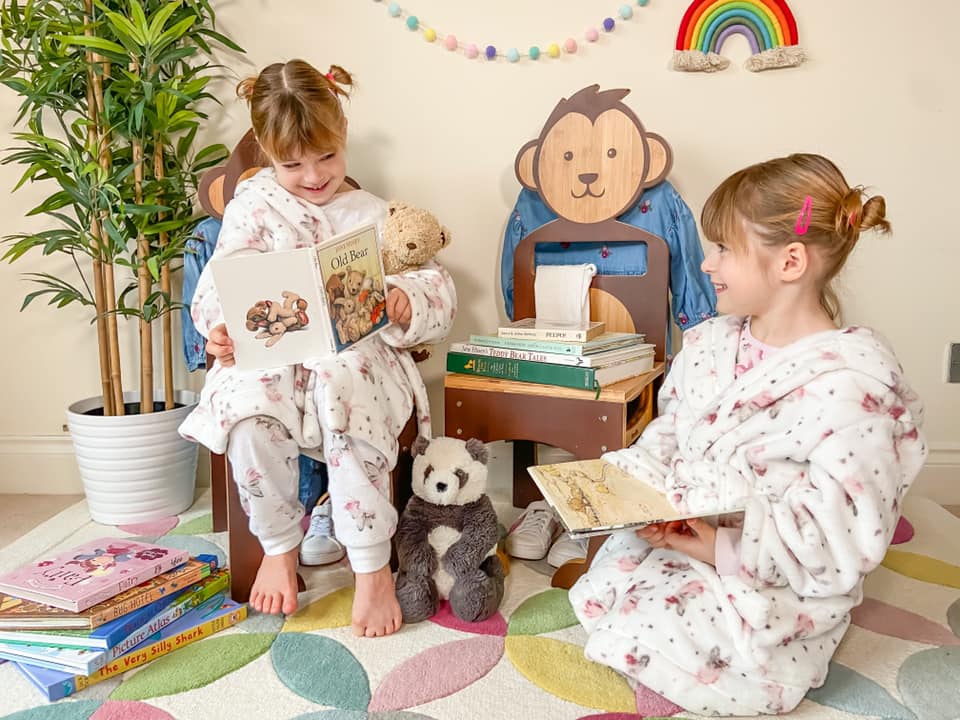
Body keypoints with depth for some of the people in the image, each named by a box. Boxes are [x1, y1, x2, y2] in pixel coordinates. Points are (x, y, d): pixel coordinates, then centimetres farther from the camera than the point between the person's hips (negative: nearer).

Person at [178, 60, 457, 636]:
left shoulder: (372, 214, 12)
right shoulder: (253, 204, 13)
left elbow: (438, 291, 5)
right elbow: (220, 284, 5)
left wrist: (403, 304, -19)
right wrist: (221, 331, -18)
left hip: (354, 353, 0)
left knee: (349, 388, -36)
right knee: (251, 404, -33)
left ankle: (373, 566, -23)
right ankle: (279, 548, -7)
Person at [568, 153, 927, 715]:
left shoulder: (850, 383, -21)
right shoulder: (708, 345, 2)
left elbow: (839, 534, -22)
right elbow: (666, 441, 9)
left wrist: (726, 550, -24)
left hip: (773, 593, -5)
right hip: (673, 540, 6)